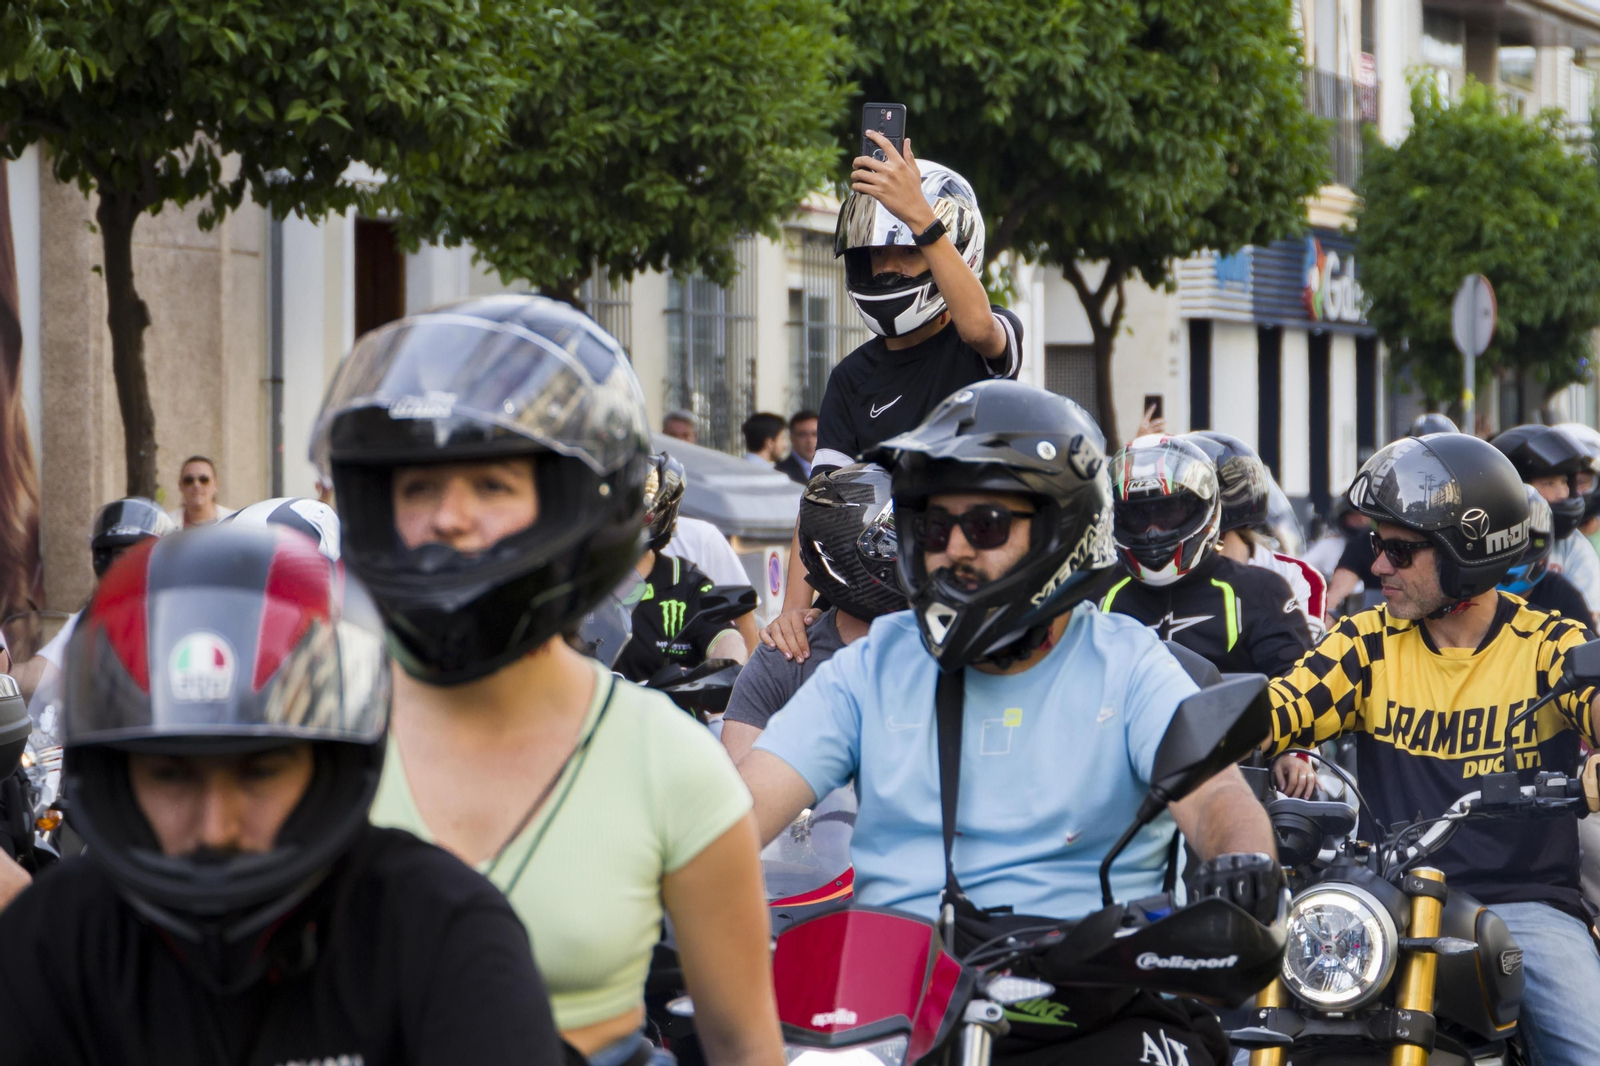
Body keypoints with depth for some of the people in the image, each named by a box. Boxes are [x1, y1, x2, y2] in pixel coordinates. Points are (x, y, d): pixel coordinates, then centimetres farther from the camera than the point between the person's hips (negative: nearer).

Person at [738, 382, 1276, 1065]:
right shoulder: (874, 667, 15)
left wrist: (1242, 857, -31)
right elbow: (748, 804, 6)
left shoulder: (1127, 667, 9)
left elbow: (1214, 791, -7)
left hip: (1093, 1002, -2)